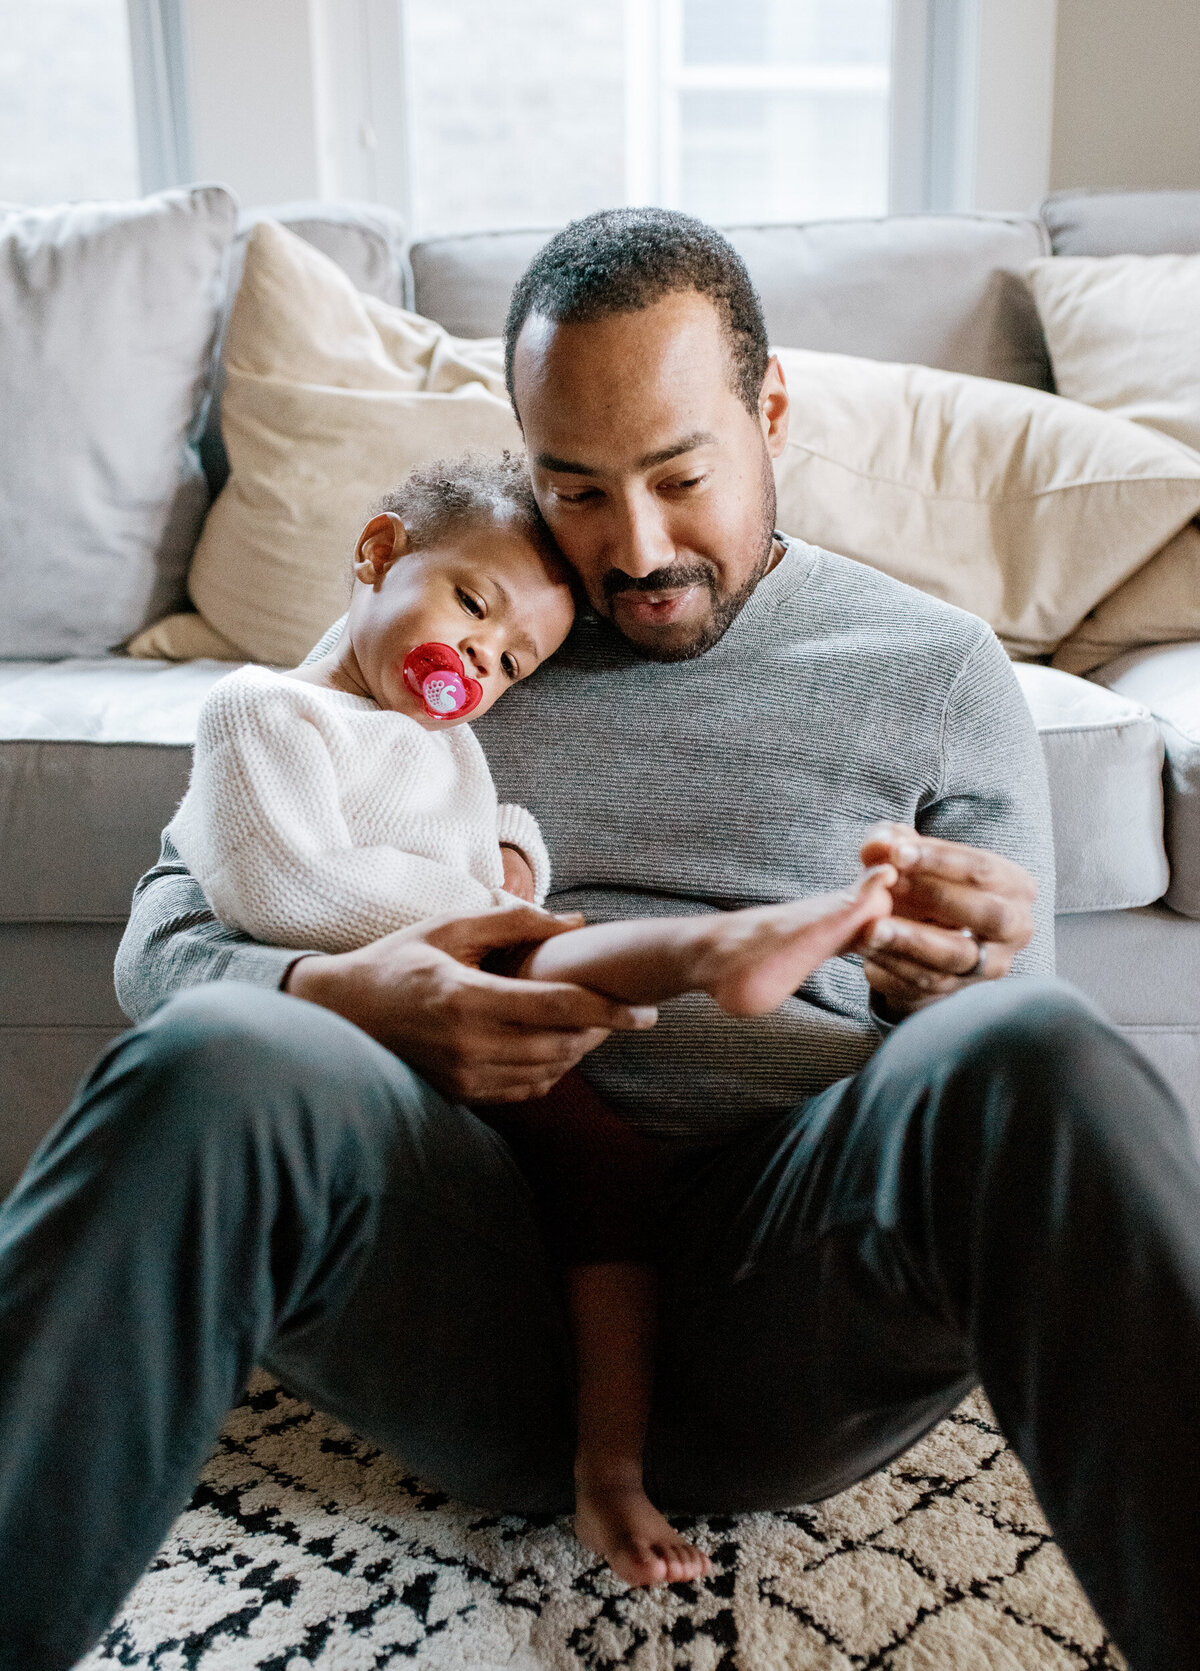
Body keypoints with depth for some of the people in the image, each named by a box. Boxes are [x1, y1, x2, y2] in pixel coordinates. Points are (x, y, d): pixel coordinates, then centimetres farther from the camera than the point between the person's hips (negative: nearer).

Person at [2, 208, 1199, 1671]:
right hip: (482, 1264, 1)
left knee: (1027, 1058, -32)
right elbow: (164, 930, 12)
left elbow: (1026, 1065, 13)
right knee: (215, 1061, -31)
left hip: (783, 1310, 0)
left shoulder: (935, 670, 13)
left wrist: (970, 990, -14)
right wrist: (332, 996, -12)